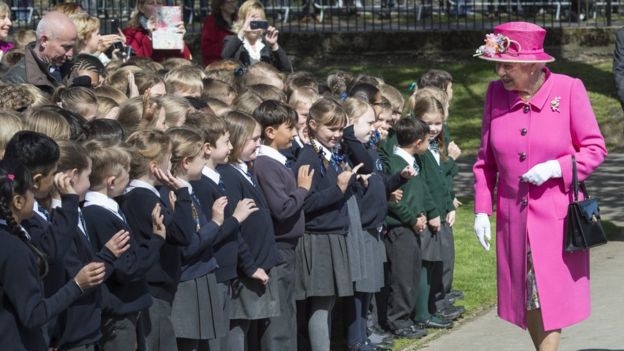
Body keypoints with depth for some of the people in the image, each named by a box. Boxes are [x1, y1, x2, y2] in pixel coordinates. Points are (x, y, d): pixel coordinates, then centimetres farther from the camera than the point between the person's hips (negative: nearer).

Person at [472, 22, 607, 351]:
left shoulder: (569, 90, -11)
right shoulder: (496, 92, -1)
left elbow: (595, 148, -5)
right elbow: (485, 159, 6)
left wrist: (556, 168, -20)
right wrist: (482, 210, 2)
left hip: (557, 214, -4)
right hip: (513, 216, 4)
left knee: (550, 296, -2)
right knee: (525, 297, 12)